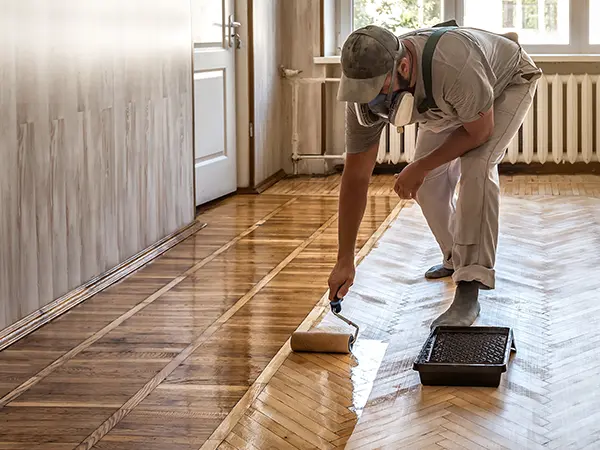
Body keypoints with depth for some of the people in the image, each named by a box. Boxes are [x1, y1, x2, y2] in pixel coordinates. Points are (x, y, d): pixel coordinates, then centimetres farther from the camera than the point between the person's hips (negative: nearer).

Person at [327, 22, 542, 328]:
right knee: (428, 183, -1)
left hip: (508, 82, -6)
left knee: (477, 167, -26)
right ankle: (455, 260, 27)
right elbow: (356, 176, -20)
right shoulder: (366, 95, -28)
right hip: (452, 104, 6)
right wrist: (344, 262, -20)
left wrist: (420, 168, -21)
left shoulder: (454, 67, -47)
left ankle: (469, 292, -24)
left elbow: (479, 132, -28)